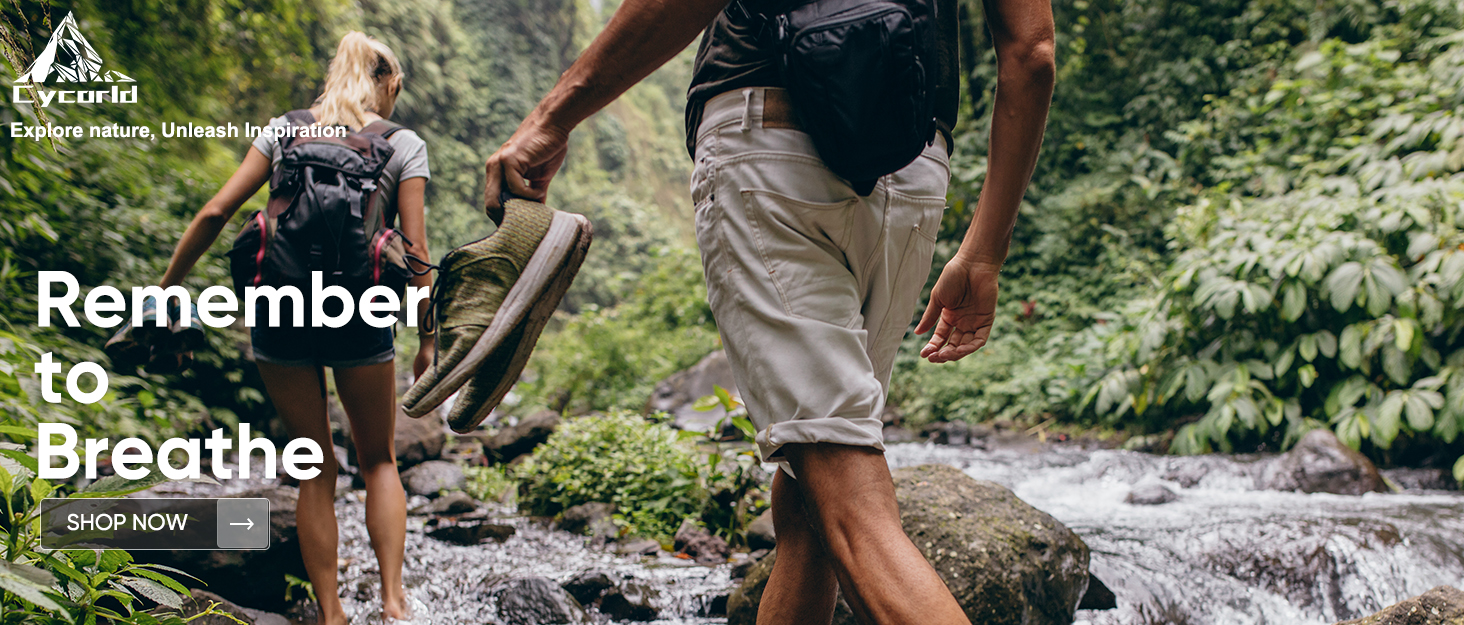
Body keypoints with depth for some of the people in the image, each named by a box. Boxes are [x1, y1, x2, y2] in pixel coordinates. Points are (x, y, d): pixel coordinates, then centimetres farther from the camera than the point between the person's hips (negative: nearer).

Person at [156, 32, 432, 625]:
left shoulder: (284, 131, 10)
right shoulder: (403, 145, 5)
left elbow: (215, 212, 2)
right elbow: (415, 249, -1)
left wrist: (166, 289, 9)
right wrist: (428, 338, 6)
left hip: (280, 311, 2)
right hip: (359, 315, -2)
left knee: (315, 467, 14)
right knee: (378, 461, 17)